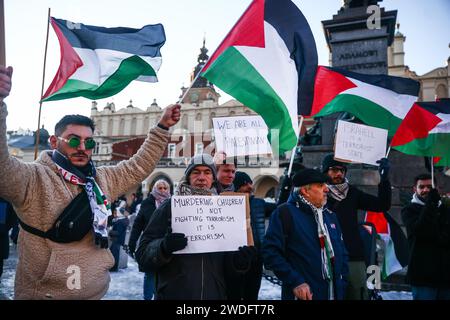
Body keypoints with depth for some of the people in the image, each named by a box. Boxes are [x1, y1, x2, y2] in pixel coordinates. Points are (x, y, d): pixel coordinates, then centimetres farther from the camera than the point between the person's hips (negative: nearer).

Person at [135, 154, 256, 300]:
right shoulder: (169, 208, -4)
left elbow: (229, 258, 9)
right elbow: (143, 253, -9)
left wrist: (240, 259, -13)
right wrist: (164, 247, -29)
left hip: (214, 294, 3)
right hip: (173, 293, -3)